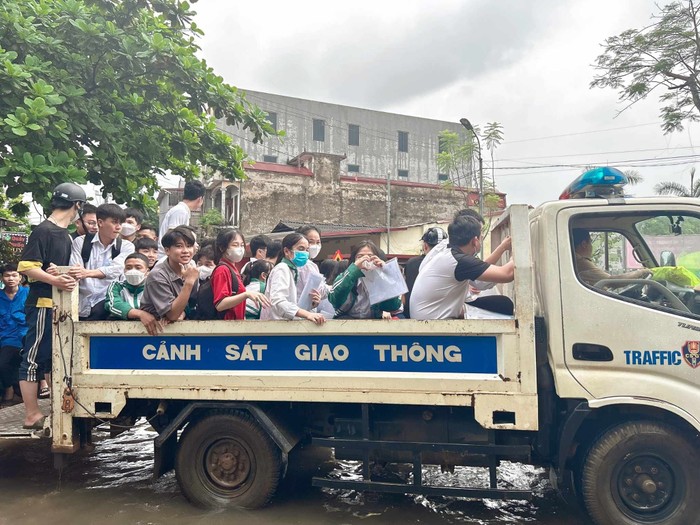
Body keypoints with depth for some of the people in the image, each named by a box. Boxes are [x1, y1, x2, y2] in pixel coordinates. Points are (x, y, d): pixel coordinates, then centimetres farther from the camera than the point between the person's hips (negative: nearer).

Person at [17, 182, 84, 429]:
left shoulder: (64, 235, 16)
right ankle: (32, 415, 3)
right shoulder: (43, 231, -10)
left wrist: (66, 275, 5)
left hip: (59, 305, 9)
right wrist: (54, 280, -31)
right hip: (43, 305, -9)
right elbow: (27, 267, -19)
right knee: (34, 358, -2)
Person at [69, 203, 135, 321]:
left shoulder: (126, 246, 6)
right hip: (83, 305, 2)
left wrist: (88, 273, -29)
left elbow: (116, 269, -12)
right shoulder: (80, 242, 9)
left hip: (107, 302, -1)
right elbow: (73, 273, -1)